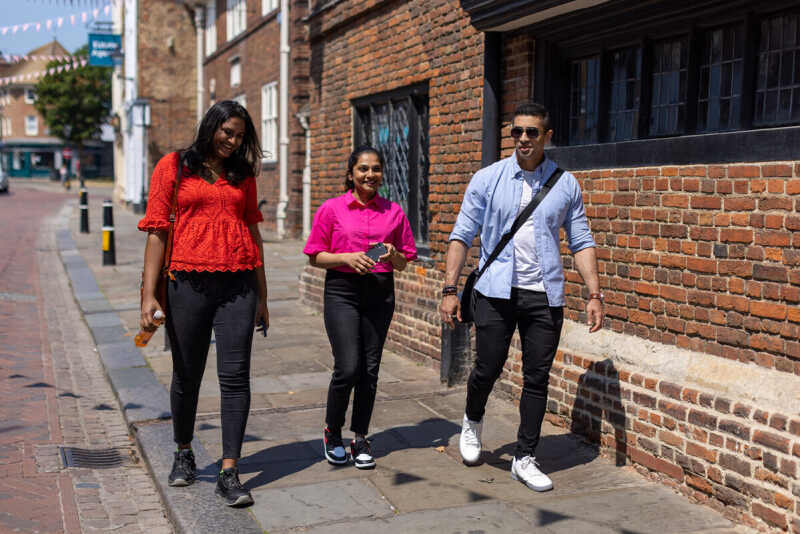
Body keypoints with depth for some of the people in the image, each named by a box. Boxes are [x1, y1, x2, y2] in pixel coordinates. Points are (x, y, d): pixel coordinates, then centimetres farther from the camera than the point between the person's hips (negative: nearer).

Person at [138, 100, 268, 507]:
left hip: (238, 285, 2)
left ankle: (229, 472, 1)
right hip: (188, 283, -2)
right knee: (187, 376, 10)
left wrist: (262, 296, 15)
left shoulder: (243, 175, 13)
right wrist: (149, 294, -7)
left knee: (235, 376, -4)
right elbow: (156, 230, -1)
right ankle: (183, 454, 32)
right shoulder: (173, 167, 3)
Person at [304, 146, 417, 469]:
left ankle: (360, 438, 19)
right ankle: (332, 432, 15)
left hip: (380, 292, 3)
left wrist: (393, 255, -9)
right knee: (347, 368, -9)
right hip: (342, 291, -3)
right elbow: (315, 257, 1)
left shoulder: (394, 212, 9)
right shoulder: (332, 209, 1)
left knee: (370, 369, 4)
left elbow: (404, 263, 13)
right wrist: (347, 257, -14)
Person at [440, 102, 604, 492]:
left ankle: (525, 459, 18)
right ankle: (473, 421, 35)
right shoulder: (487, 179, 2)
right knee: (487, 369, 2)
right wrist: (449, 289, -5)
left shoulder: (566, 184, 6)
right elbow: (461, 236, 2)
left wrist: (594, 294, -1)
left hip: (545, 295, 2)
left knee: (537, 379, 5)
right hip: (497, 291, -1)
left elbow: (581, 243, 8)